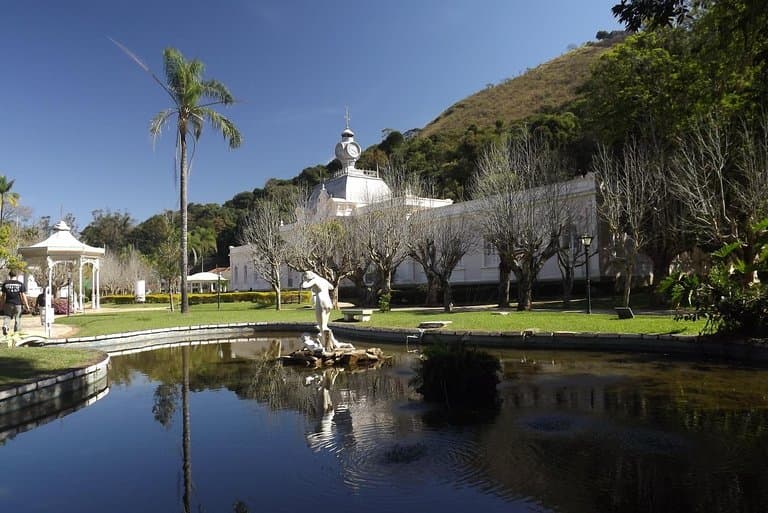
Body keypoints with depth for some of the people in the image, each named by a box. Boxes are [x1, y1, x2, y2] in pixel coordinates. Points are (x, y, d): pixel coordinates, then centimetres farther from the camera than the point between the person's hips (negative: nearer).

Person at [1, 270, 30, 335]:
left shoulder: (5, 283, 2)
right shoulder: (20, 284, -1)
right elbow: (23, 295, -2)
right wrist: (26, 305, 2)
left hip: (8, 303, 0)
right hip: (18, 304, 0)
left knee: (6, 316, 9)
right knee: (17, 318, 9)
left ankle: (5, 326, -18)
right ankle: (17, 332, 14)